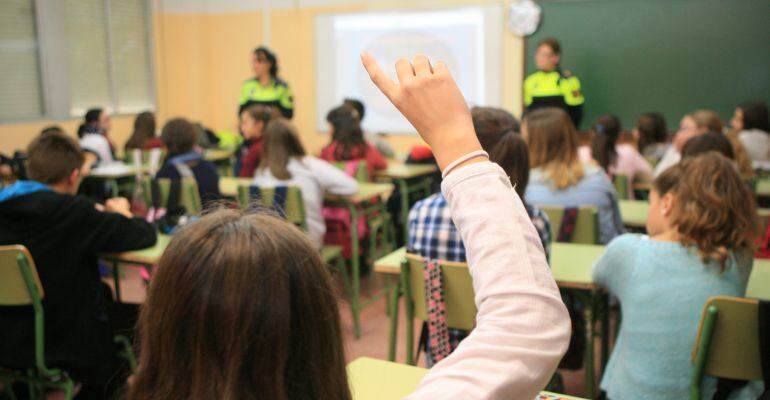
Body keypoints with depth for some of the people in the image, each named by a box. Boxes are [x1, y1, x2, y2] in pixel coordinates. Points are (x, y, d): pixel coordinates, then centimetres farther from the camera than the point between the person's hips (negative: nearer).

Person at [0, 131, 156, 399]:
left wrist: (93, 216, 12)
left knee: (104, 295, 27)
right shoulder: (70, 210, -23)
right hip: (62, 345, -6)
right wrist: (121, 214, 3)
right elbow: (145, 235, -17)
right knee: (138, 316, 20)